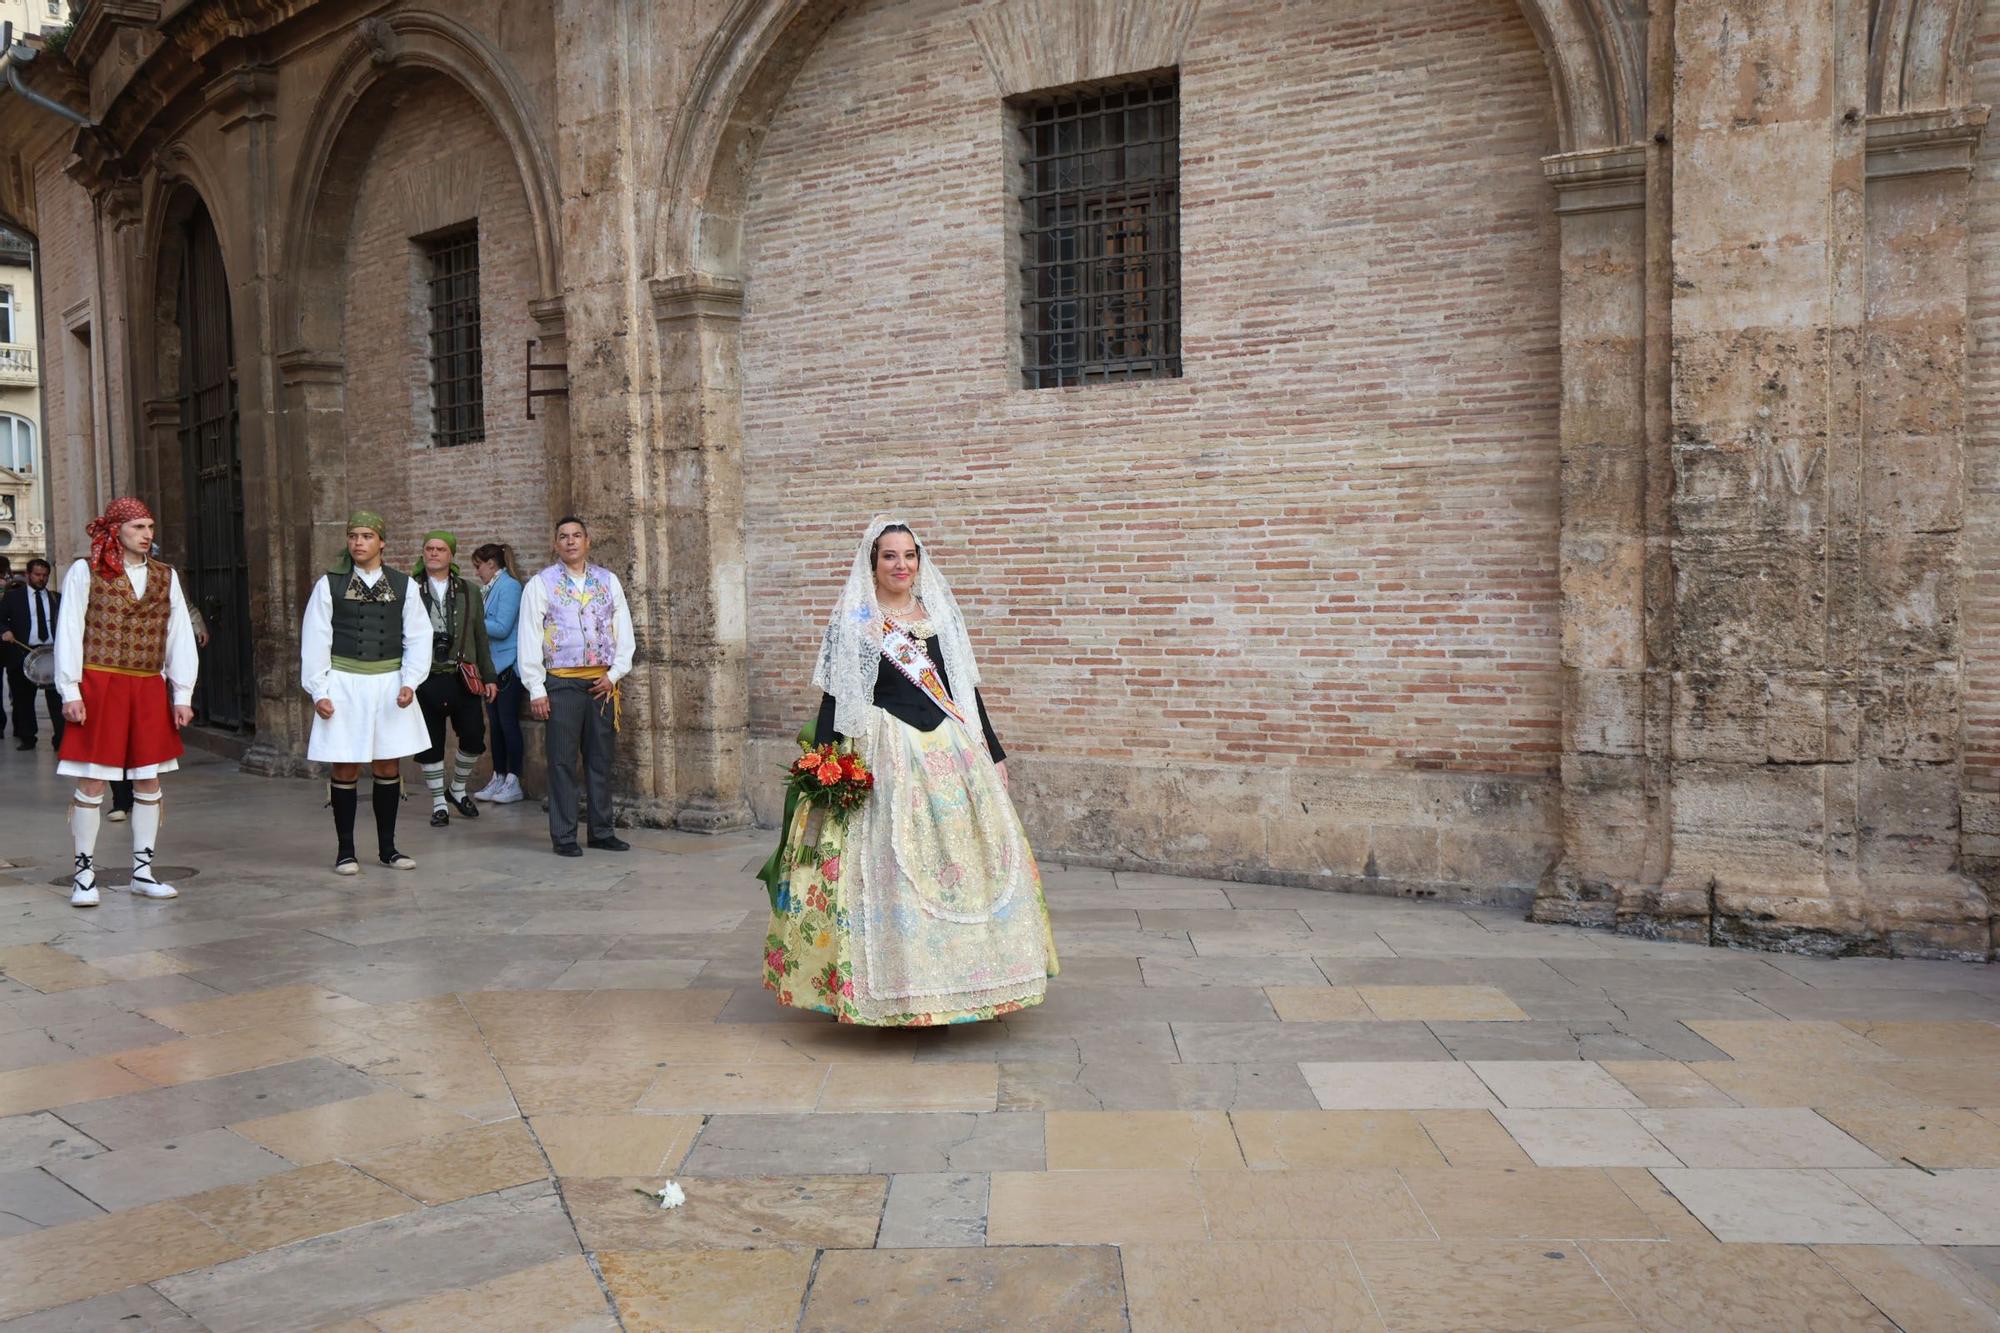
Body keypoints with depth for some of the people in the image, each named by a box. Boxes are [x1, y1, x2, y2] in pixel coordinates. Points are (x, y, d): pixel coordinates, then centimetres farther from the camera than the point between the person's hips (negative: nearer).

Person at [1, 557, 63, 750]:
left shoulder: (57, 598, 14)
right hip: (24, 653, 0)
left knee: (57, 698, -5)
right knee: (23, 699, 7)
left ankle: (61, 738, -5)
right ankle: (26, 738, 16)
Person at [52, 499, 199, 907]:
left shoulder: (166, 576, 11)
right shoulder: (85, 572, 1)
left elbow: (180, 637, 10)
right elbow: (69, 633, -1)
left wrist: (182, 694, 5)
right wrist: (70, 692, -7)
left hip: (149, 690, 4)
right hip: (99, 686, -4)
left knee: (148, 782, 6)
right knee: (92, 782, -2)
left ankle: (143, 871, 15)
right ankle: (84, 873, 9)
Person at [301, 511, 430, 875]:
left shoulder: (403, 585, 5)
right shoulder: (329, 585, 1)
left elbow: (418, 637, 3)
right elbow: (315, 641, 0)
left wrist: (409, 682, -9)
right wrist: (319, 691, -5)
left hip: (389, 684, 2)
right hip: (344, 684, -2)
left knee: (389, 767, 7)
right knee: (346, 770, 2)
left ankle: (387, 847, 19)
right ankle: (345, 851, 13)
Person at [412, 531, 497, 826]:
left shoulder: (469, 591, 10)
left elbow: (480, 636, 12)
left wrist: (488, 676, 9)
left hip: (463, 678, 2)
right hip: (425, 679, -2)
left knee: (474, 738, 1)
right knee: (429, 744, 3)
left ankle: (457, 789, 26)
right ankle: (439, 802, 18)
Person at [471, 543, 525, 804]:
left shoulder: (509, 586, -11)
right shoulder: (492, 588, 14)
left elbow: (502, 628, -17)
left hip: (508, 666, -8)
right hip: (492, 665, 8)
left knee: (508, 722, -4)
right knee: (495, 724, 10)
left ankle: (513, 782, 1)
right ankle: (498, 778, 16)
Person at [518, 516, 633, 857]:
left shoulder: (608, 581, 10)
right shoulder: (541, 584, 1)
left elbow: (623, 629, 11)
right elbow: (529, 638, -3)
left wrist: (615, 673, -1)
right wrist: (536, 689, -8)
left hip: (602, 683, 3)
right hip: (562, 682, -3)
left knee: (600, 759, 9)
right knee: (563, 761, -1)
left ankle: (601, 831, 18)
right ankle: (564, 836, 6)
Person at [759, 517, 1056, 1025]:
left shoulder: (941, 615, 12)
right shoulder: (852, 621, 1)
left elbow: (966, 690, 15)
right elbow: (834, 699, -1)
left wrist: (993, 754, 13)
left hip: (952, 754, 4)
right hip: (885, 757, -4)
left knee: (967, 858, 5)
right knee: (892, 868, -4)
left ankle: (958, 983, 19)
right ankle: (898, 989, 7)